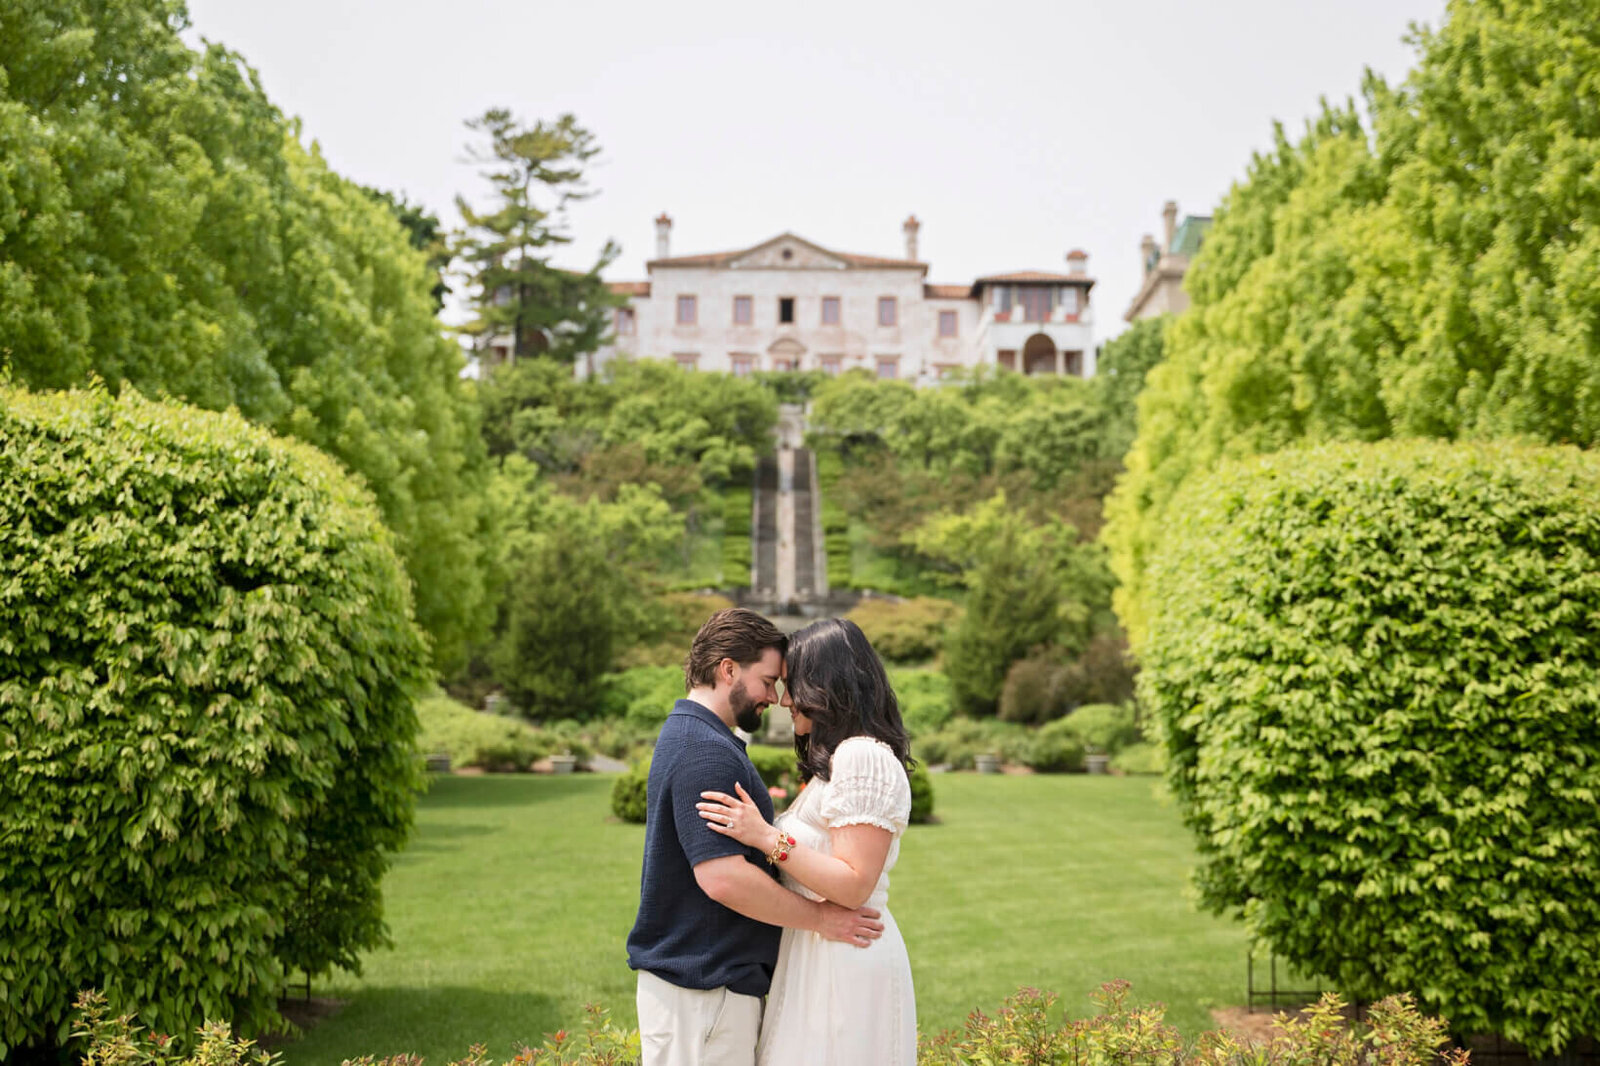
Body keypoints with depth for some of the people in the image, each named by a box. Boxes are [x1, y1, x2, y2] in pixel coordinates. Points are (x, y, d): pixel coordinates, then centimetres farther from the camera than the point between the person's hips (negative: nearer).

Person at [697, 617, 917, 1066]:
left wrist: (767, 836, -21)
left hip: (847, 962, -10)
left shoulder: (863, 758, -15)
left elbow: (854, 885, -20)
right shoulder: (839, 758, 16)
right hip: (822, 958, 10)